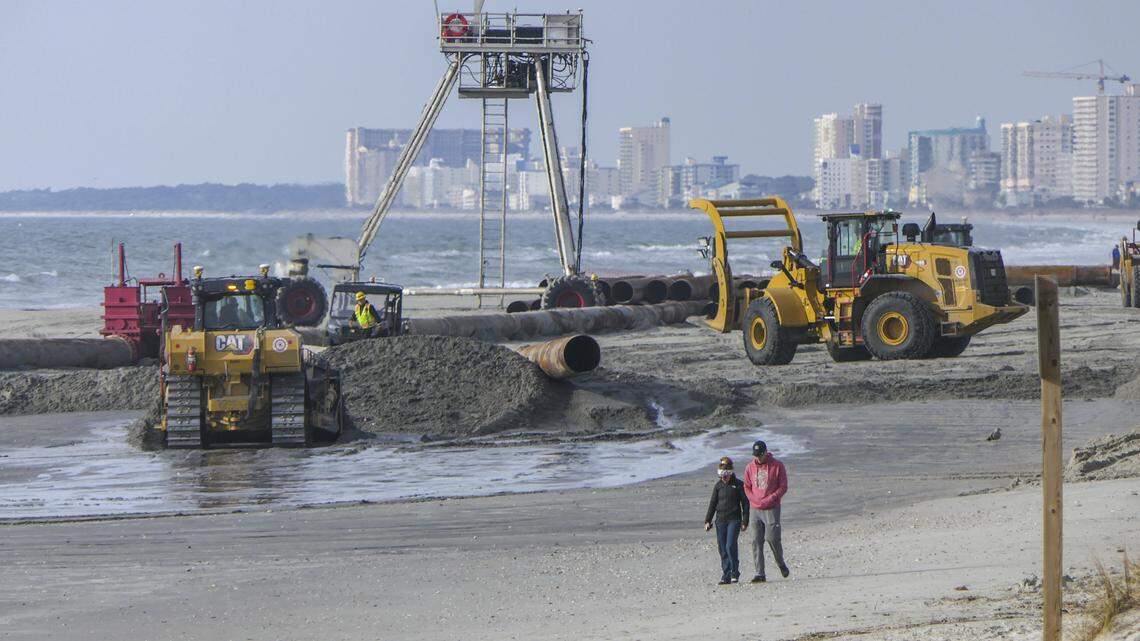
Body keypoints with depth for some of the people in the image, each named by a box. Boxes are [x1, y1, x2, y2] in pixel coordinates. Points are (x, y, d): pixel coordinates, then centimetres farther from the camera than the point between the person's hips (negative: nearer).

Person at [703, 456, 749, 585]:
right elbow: (712, 504, 13)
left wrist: (745, 521, -4)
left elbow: (745, 503, 0)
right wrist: (707, 521, 7)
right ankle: (726, 576, 8)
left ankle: (734, 573, -1)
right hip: (721, 521, 4)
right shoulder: (718, 486, 10)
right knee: (722, 549, 2)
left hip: (734, 520, -4)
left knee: (730, 546, -15)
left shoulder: (738, 485, -1)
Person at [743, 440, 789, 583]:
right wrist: (754, 500, -4)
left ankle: (781, 563, 16)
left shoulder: (777, 466, -1)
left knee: (772, 538, -11)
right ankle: (760, 573, 0)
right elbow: (747, 487, 13)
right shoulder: (750, 467, 8)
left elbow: (783, 487, -2)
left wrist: (770, 499, -13)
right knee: (756, 541, -2)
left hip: (771, 508, -4)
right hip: (755, 509, 4)